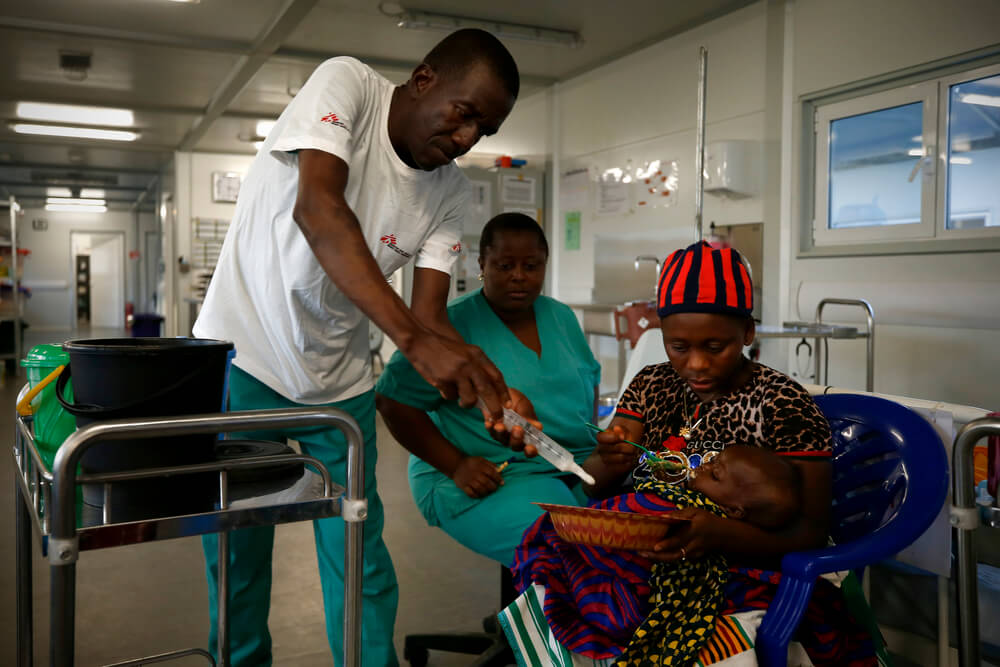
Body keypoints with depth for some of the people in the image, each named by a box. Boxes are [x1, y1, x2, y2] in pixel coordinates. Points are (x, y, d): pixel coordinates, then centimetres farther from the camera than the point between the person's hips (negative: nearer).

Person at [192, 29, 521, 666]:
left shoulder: (452, 193, -2)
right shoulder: (347, 83, -15)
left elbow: (429, 316, -6)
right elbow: (316, 208, -32)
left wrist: (490, 386, -26)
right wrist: (412, 336, -40)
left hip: (340, 379, 4)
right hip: (242, 356, -3)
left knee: (358, 552, 4)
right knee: (235, 548, 9)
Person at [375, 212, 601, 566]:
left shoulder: (561, 317, 14)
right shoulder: (453, 324, -5)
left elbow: (591, 380, 26)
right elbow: (393, 402, -6)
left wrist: (600, 443, 6)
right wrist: (456, 466, -16)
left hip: (581, 470, 6)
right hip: (490, 480, -6)